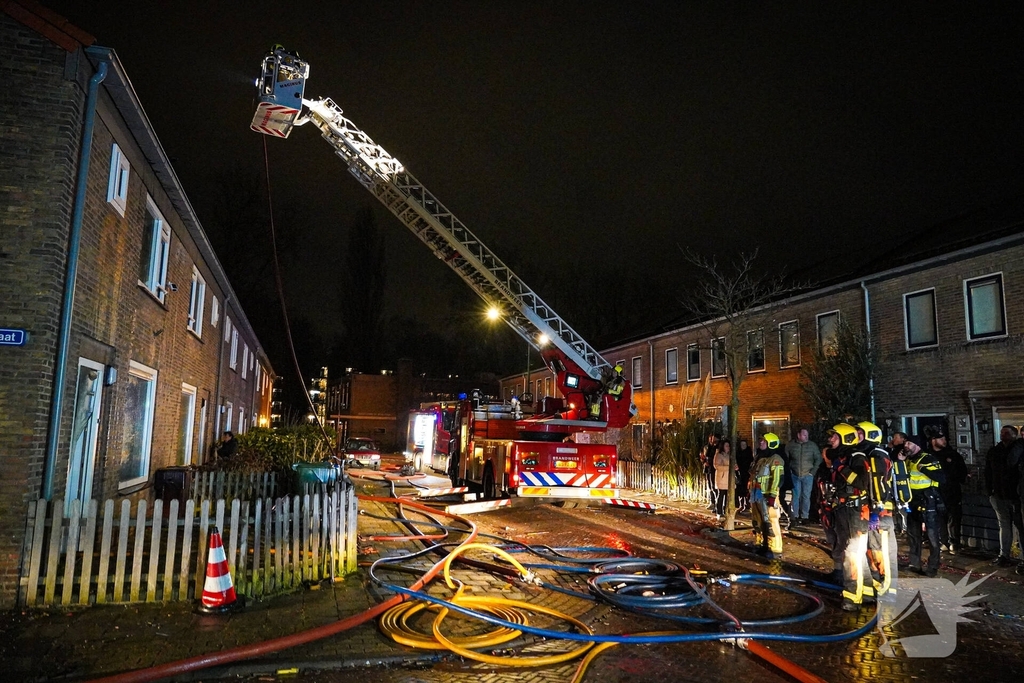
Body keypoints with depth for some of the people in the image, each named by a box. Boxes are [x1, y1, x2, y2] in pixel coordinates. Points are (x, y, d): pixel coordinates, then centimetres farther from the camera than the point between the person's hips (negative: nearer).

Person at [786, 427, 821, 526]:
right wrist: (788, 470, 0)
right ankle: (795, 516, 9)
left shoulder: (812, 445, -5)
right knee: (796, 495, 1)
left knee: (806, 496, 3)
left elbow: (818, 459, 2)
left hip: (807, 475, 0)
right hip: (795, 475, 0)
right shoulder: (790, 445, -3)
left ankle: (805, 516, 12)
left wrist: (813, 471, -2)